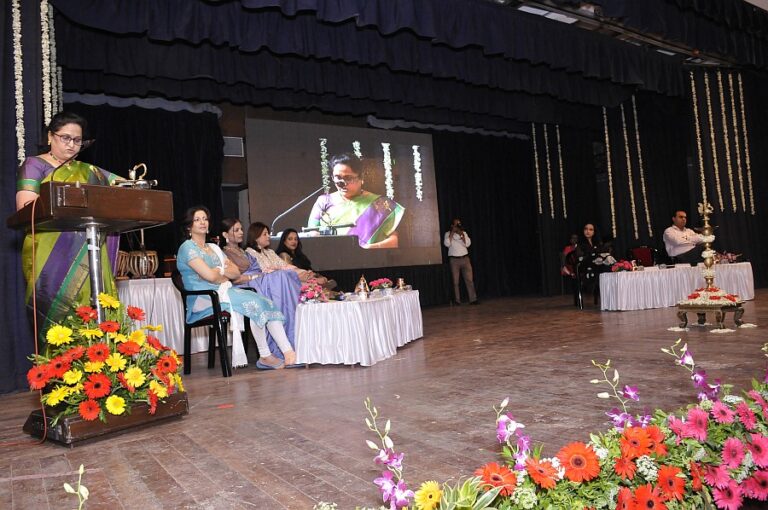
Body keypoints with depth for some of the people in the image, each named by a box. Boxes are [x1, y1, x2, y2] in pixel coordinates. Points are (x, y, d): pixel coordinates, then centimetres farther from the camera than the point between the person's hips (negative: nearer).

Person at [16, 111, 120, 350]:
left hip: (89, 257, 4)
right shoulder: (34, 165, 8)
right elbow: (25, 206, -6)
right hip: (51, 258, -4)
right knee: (57, 315, -10)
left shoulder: (89, 172, 19)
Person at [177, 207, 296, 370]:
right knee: (253, 303, -27)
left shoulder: (214, 247, 23)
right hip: (203, 299, -7)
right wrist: (225, 277, 4)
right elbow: (209, 275, -15)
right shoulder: (187, 247, -2)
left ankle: (289, 352, -25)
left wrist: (220, 271, -4)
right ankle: (265, 356, -19)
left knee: (266, 303, -16)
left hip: (223, 292, 7)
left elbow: (236, 273, 14)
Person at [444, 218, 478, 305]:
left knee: (469, 279, -4)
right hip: (454, 260, -2)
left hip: (465, 258, 2)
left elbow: (467, 244, -2)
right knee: (455, 281, 0)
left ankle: (473, 299, -2)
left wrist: (461, 234, -10)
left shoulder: (464, 233, 12)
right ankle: (457, 301, 6)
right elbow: (447, 244, -13)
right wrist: (452, 232, -11)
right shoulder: (448, 234, 5)